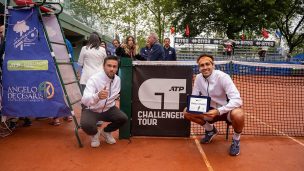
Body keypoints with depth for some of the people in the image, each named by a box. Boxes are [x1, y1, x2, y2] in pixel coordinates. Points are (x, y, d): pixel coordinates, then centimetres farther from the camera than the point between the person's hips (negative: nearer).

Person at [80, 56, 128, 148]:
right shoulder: (94, 79, -25)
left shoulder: (117, 79, -7)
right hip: (91, 110, -4)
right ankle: (95, 134, 7)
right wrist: (97, 96, -56)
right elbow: (84, 101, -38)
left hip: (108, 109, 5)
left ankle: (106, 132, 13)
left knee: (123, 118, -20)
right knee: (86, 125, -33)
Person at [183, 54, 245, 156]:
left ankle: (236, 139, -4)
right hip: (211, 111, 5)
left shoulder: (222, 77, -23)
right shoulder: (198, 78, -7)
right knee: (187, 112, -13)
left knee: (238, 115, -39)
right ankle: (210, 130, 14)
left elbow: (237, 100, -30)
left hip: (227, 111, -5)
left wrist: (218, 111, -43)